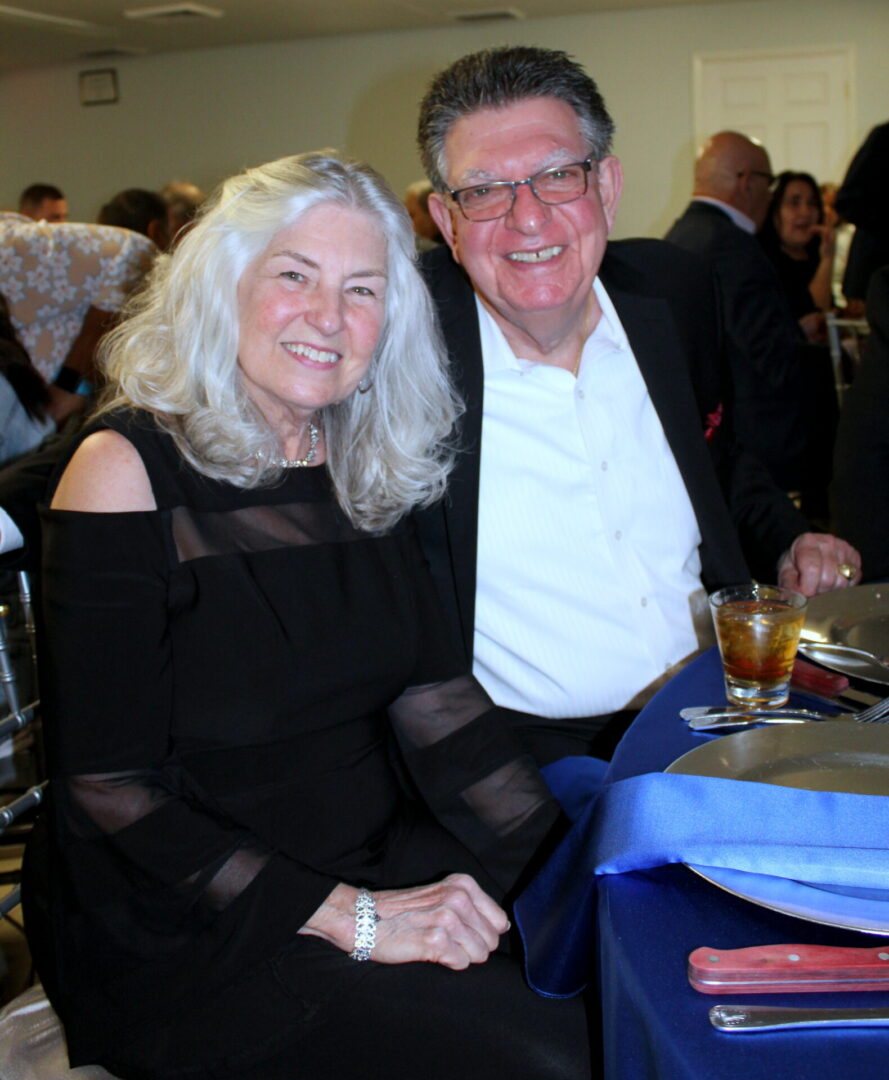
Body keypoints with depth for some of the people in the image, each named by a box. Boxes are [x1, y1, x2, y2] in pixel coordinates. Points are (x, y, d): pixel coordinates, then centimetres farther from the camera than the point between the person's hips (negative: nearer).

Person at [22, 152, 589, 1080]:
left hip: (383, 860, 6)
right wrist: (349, 918, -20)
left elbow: (432, 692, 2)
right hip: (183, 928, -5)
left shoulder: (368, 470, 6)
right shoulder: (128, 469, -13)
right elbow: (104, 787, -15)